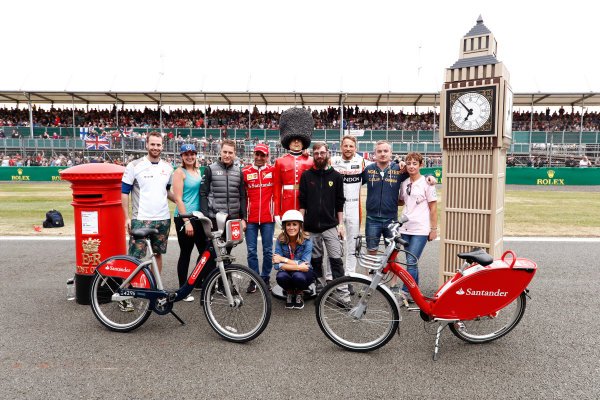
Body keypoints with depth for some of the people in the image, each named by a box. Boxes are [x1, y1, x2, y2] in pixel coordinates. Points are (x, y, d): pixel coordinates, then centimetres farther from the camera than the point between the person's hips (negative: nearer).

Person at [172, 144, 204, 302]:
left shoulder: (198, 171, 14)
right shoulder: (180, 172, -7)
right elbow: (178, 199, -12)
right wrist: (187, 221, -17)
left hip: (198, 217, 7)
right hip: (183, 217, -7)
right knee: (185, 253, 1)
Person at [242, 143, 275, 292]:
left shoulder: (273, 170, 4)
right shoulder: (245, 172, 5)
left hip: (268, 218, 0)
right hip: (251, 218, 0)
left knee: (268, 250, 5)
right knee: (251, 251, 4)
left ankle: (265, 278, 20)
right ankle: (254, 280, 15)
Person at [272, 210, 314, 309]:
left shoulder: (307, 240, -16)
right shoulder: (280, 240, -12)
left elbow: (305, 264, -22)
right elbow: (277, 265, -18)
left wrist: (283, 259, -23)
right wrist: (297, 267, -30)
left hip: (304, 272, -1)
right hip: (287, 271, 1)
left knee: (298, 276, -35)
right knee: (281, 277, -33)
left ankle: (299, 294, 1)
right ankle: (289, 293, 3)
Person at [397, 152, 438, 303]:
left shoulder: (426, 183, -3)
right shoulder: (404, 183, 12)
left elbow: (433, 207, -3)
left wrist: (434, 229, -5)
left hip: (420, 229, -5)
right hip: (405, 228, 6)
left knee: (411, 262, -11)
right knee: (411, 262, 10)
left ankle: (405, 293, -7)